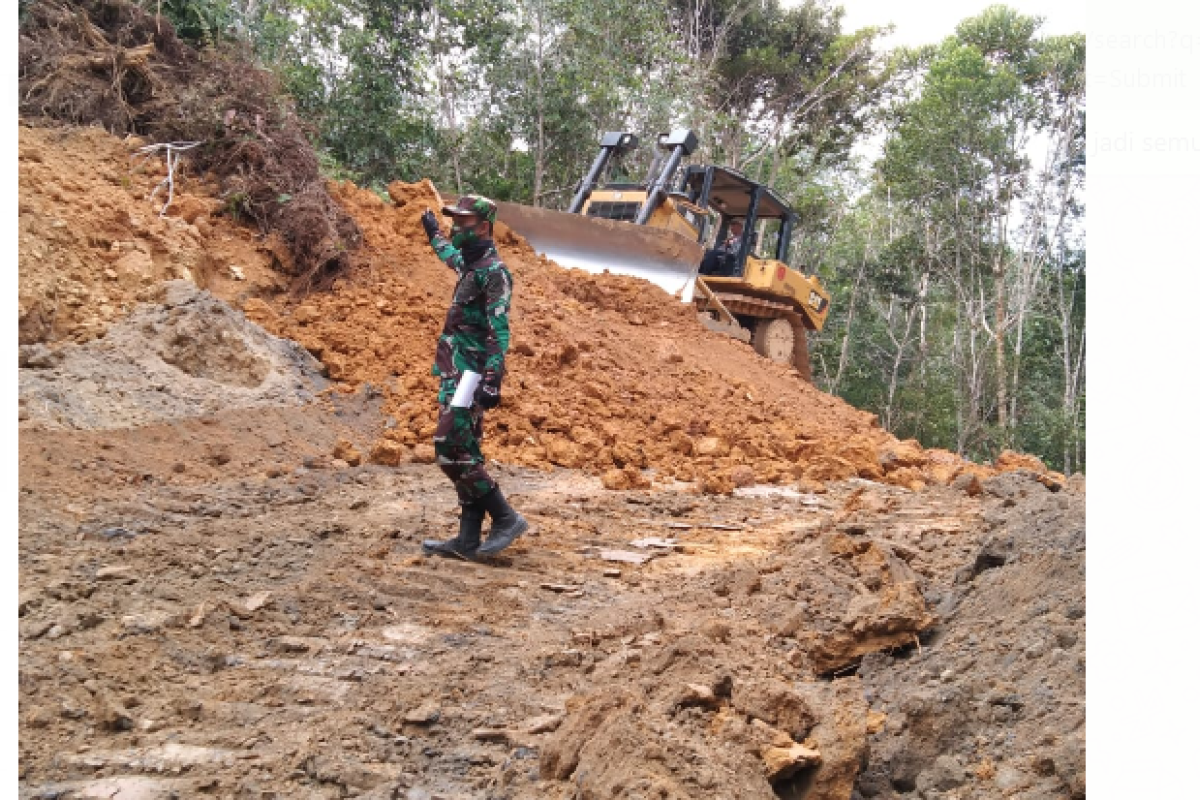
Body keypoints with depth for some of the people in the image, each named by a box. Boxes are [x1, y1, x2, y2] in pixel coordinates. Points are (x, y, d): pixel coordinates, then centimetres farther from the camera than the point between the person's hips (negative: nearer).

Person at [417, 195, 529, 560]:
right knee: (464, 453, 8)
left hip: (469, 376, -10)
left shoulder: (493, 271, -14)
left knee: (451, 451, -12)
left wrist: (492, 379, -31)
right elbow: (451, 254, 42)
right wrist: (433, 233, 59)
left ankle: (506, 518, -4)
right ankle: (468, 540, 12)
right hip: (456, 374, 10)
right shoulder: (470, 263, 14)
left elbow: (499, 330, -23)